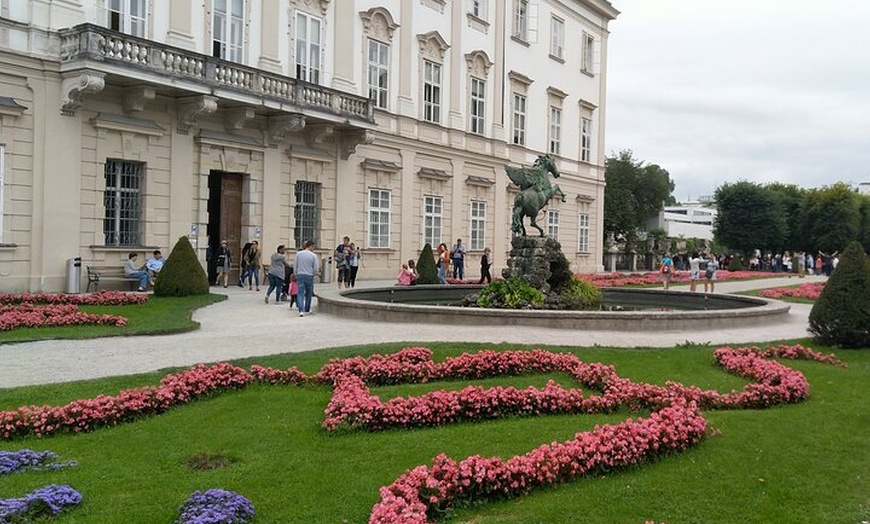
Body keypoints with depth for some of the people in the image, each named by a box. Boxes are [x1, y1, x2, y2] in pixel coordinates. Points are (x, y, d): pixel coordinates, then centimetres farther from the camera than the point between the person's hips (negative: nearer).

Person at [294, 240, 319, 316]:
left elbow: (295, 266, 4)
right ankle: (307, 310, 25)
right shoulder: (313, 256, -8)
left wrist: (296, 275, 17)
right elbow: (315, 268, -5)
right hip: (309, 276, -1)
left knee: (300, 294, -1)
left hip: (300, 276, 1)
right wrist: (313, 274, 16)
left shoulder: (298, 254, -1)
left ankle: (301, 310, -15)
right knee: (308, 294, 15)